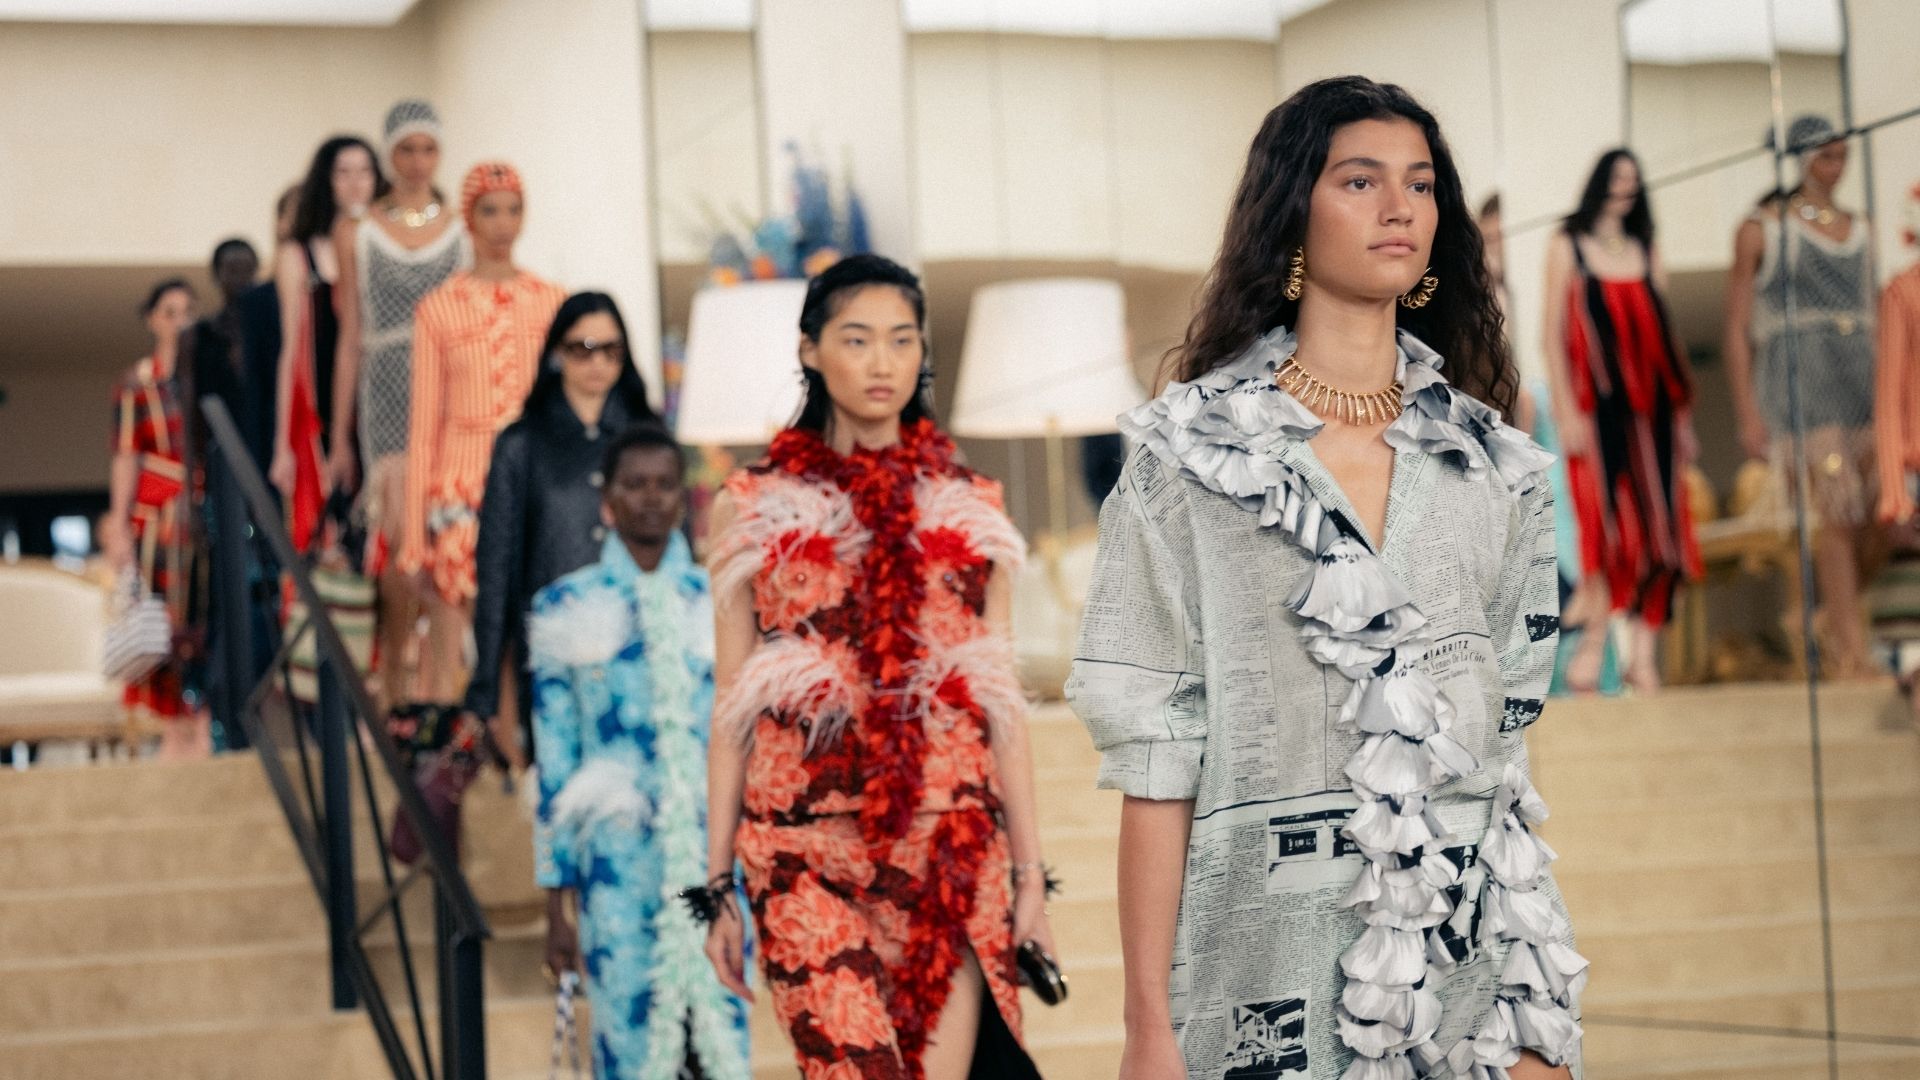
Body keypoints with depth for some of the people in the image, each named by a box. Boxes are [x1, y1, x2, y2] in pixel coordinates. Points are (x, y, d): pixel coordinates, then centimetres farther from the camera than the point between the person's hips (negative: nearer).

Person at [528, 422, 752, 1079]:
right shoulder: (566, 611, 4)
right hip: (616, 870, -1)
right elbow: (554, 770, 4)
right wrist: (556, 906, 3)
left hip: (714, 860, 1)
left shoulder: (722, 606, 7)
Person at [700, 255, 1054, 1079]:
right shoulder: (753, 509, 6)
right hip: (808, 848, -1)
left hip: (950, 847, 1)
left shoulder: (970, 509, 10)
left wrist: (1030, 873, 5)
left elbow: (1002, 700, 10)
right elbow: (731, 709, 6)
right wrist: (718, 886, 3)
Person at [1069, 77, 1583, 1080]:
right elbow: (1155, 762, -6)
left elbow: (1507, 743, 9)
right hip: (1272, 961, -3)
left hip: (1468, 959, 3)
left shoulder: (1493, 467, 9)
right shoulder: (1192, 458, -2)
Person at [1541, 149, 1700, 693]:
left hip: (1649, 404, 4)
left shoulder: (1646, 252, 16)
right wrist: (1566, 409, -11)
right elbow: (1552, 335, -2)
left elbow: (1665, 338, 15)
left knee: (1655, 525, -2)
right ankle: (1593, 642, -3)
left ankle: (1644, 655, 0)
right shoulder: (1567, 246, 5)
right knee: (1605, 518, -11)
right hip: (1596, 403, -4)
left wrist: (1682, 412, 10)